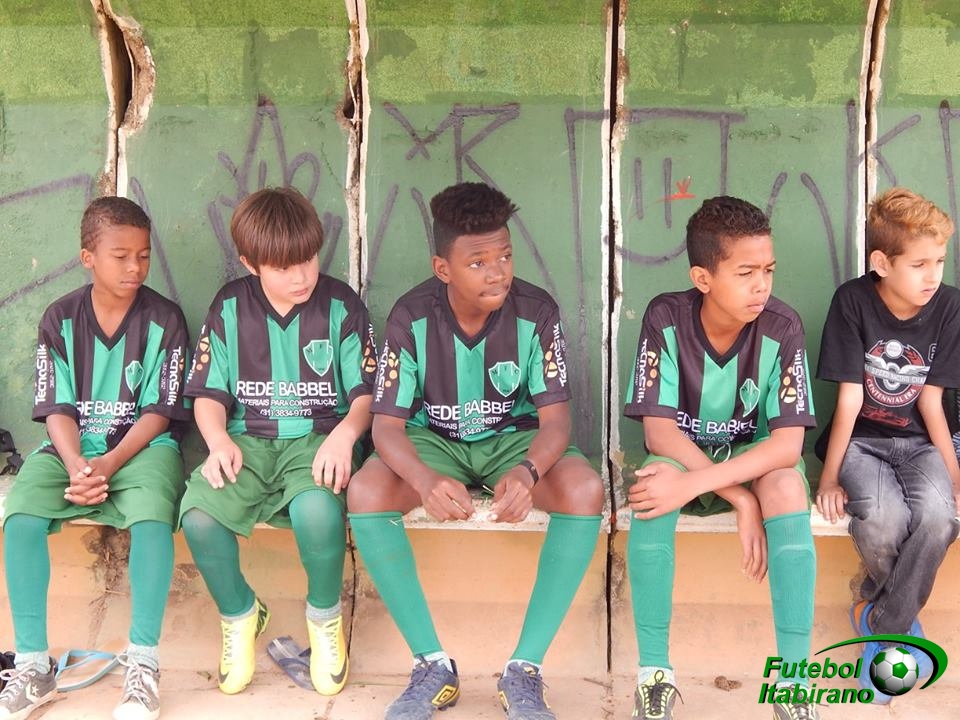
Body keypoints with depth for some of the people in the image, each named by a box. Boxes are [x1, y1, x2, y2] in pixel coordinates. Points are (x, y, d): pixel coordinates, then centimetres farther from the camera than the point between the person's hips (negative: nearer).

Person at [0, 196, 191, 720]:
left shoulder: (163, 319, -3)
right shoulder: (60, 319, 4)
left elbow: (159, 412, -5)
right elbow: (57, 408, -1)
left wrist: (109, 464, -19)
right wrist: (77, 467, -20)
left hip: (142, 446, -2)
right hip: (71, 447, 3)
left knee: (152, 515, -34)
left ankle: (143, 663, -22)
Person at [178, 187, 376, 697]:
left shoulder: (341, 305, 0)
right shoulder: (229, 307, 5)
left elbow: (366, 393, 1)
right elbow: (208, 393, 7)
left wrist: (345, 433, -21)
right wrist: (218, 440, -14)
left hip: (320, 438, -2)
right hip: (248, 439, 2)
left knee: (317, 512, -36)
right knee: (199, 516, -28)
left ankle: (324, 615, -2)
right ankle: (239, 615, 4)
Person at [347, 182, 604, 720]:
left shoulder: (537, 311, -17)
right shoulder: (412, 317, -17)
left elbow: (554, 417, -18)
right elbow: (387, 423, -18)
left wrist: (527, 472, -42)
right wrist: (426, 481, -41)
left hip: (514, 438, 0)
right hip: (434, 440, 0)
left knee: (586, 490, -31)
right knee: (366, 493, -30)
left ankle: (526, 667, -19)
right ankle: (433, 664, -16)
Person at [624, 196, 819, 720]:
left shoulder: (782, 327, -20)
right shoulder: (665, 318, -21)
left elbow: (787, 444, -26)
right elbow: (658, 430, -22)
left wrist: (694, 484, -38)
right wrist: (740, 499, -31)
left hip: (752, 453, 0)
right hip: (682, 448, 0)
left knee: (787, 483, -33)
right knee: (654, 482, -34)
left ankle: (793, 678, -21)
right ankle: (655, 671, -19)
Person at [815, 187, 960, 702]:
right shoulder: (853, 301, -12)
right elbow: (849, 397, -11)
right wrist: (830, 476, -12)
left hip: (917, 443, 2)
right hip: (861, 441, -2)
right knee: (883, 516, -33)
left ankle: (881, 621, -8)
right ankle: (903, 615, 0)